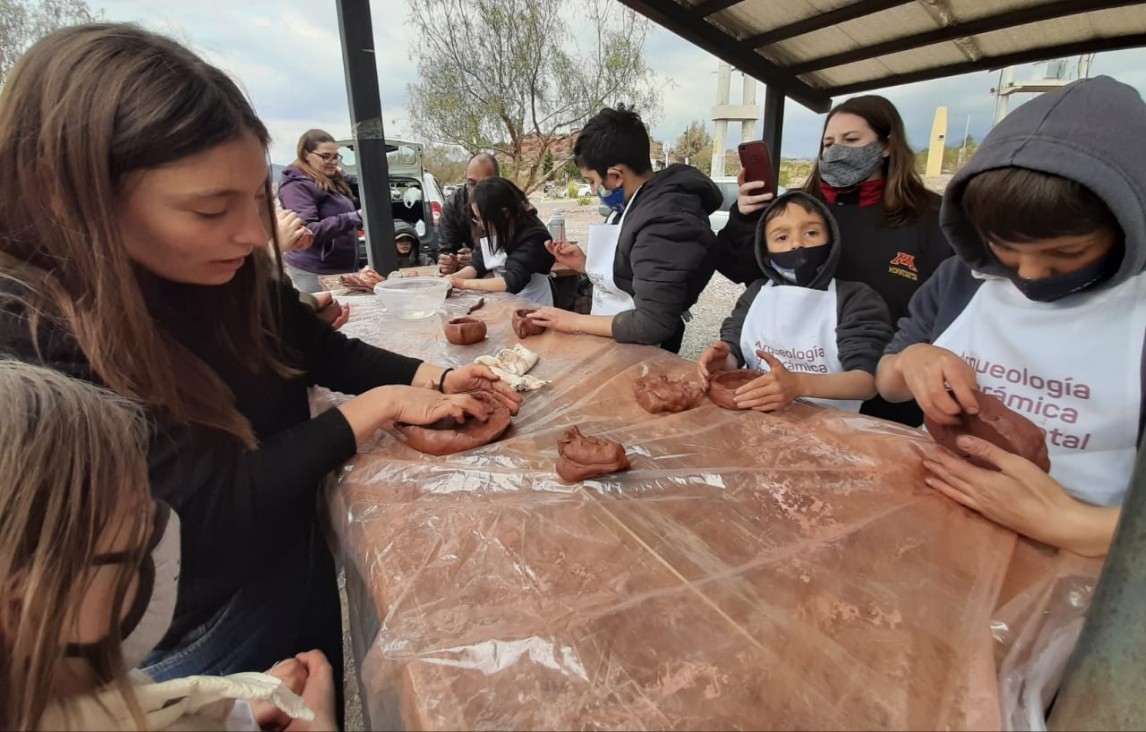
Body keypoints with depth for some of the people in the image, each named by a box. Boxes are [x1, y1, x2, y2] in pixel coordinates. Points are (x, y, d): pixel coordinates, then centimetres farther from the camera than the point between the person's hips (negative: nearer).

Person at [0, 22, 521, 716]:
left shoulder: (232, 277, -10)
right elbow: (213, 519, -29)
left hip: (301, 575, 6)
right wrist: (379, 407, -23)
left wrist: (435, 377, -9)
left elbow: (330, 352, 5)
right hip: (188, 650, -5)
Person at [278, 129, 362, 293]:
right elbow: (308, 231, -24)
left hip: (342, 270, 8)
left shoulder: (333, 181, 14)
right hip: (313, 273, -8)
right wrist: (352, 218, -32)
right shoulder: (296, 186, -12)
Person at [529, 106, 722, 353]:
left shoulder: (664, 222, -22)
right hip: (614, 344, 8)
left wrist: (576, 322, -16)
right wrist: (586, 265, 1)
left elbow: (652, 326, -25)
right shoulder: (644, 202, 6)